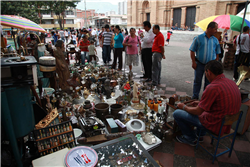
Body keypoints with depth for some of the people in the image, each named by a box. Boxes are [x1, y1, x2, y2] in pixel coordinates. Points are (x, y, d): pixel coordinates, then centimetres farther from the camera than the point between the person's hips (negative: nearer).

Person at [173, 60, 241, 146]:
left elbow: (198, 112, -19)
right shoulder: (231, 82, -1)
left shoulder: (212, 87, -28)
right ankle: (200, 134, 36)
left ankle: (191, 138, 17)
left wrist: (184, 107, 0)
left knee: (177, 113, -5)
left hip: (215, 125, -9)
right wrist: (201, 102, 19)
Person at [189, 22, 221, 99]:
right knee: (197, 81, 7)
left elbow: (217, 53, 13)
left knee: (208, 82, 10)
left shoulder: (215, 40, 7)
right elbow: (192, 51, -4)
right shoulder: (199, 38, -4)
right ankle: (195, 97, 21)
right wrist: (193, 62, -9)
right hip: (199, 64, -3)